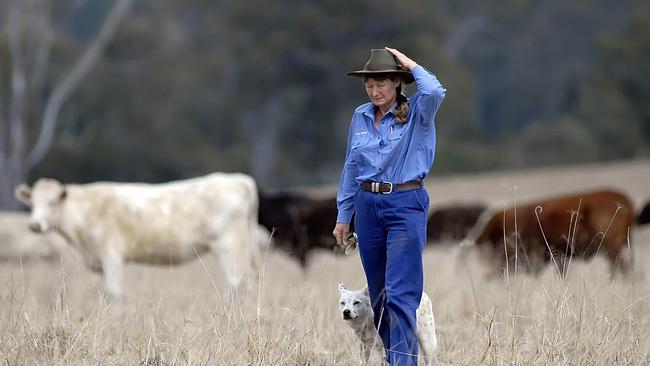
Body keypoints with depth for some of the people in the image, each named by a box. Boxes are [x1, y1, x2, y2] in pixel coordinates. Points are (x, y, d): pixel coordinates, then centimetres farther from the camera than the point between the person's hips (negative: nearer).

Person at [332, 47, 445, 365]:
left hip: (405, 207, -6)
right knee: (377, 293, 12)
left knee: (400, 294, -13)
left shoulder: (416, 112, -5)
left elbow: (435, 92, -29)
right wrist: (343, 216, 17)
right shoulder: (360, 116, 9)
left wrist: (411, 65, -13)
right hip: (368, 206, 6)